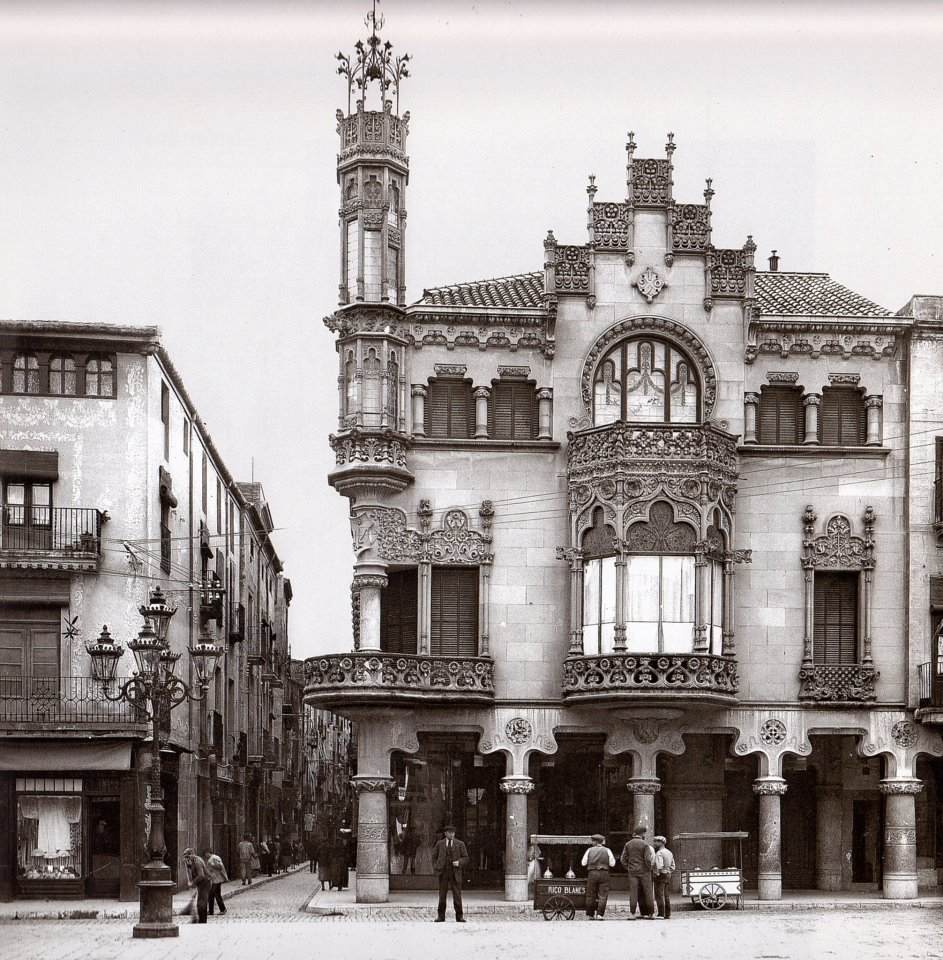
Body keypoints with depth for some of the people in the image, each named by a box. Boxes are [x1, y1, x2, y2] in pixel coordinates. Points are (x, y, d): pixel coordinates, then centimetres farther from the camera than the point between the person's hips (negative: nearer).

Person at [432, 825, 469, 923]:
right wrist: (435, 868, 1)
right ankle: (441, 916, 6)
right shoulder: (440, 844, 8)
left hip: (455, 873, -1)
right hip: (443, 873, 1)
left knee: (457, 895, -4)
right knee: (442, 895, 1)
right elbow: (434, 857, 15)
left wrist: (459, 862, -14)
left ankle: (459, 916, 1)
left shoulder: (460, 844, 4)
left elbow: (465, 858, 5)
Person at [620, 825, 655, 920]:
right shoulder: (645, 845, -8)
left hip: (632, 872, 3)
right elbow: (648, 859, -13)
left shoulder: (628, 844, 5)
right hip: (644, 871, -3)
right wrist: (649, 868, 3)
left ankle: (632, 913, -7)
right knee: (648, 892, 5)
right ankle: (651, 913, 8)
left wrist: (628, 868, 12)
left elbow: (623, 859, 4)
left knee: (633, 892, 1)